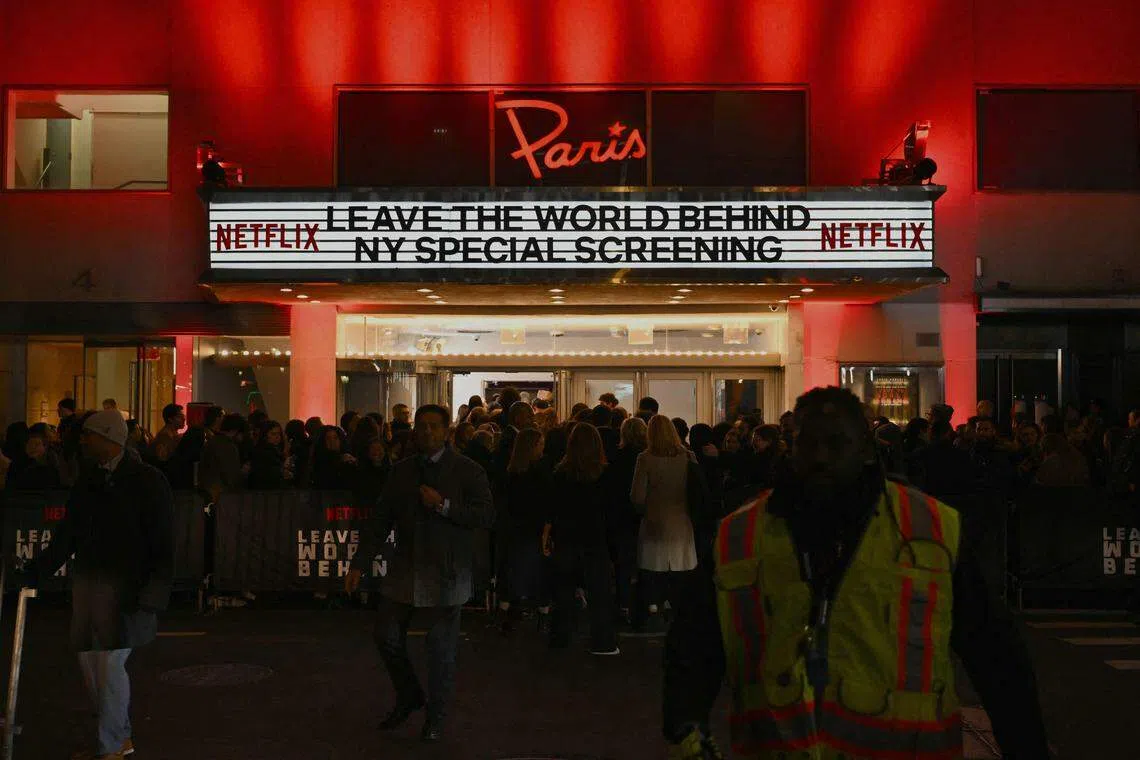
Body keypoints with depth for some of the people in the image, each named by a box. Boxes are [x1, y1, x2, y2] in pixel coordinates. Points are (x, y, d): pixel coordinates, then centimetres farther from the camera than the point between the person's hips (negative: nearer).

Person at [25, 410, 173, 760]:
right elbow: (67, 532, 18)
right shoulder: (88, 479, 10)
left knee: (110, 665, -6)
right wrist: (37, 571, 12)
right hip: (87, 583, 7)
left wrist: (152, 596, -17)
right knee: (89, 662, 12)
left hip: (126, 587, -7)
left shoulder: (147, 481, -9)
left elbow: (162, 545, -11)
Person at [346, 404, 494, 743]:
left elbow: (487, 516, -13)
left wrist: (444, 505, -22)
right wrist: (359, 563, 4)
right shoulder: (401, 471, 8)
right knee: (387, 636, 9)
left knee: (441, 647, 3)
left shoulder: (467, 471, -5)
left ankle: (435, 718, 23)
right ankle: (408, 698, 34)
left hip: (446, 573, -4)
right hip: (405, 569, 5)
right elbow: (380, 520, 9)